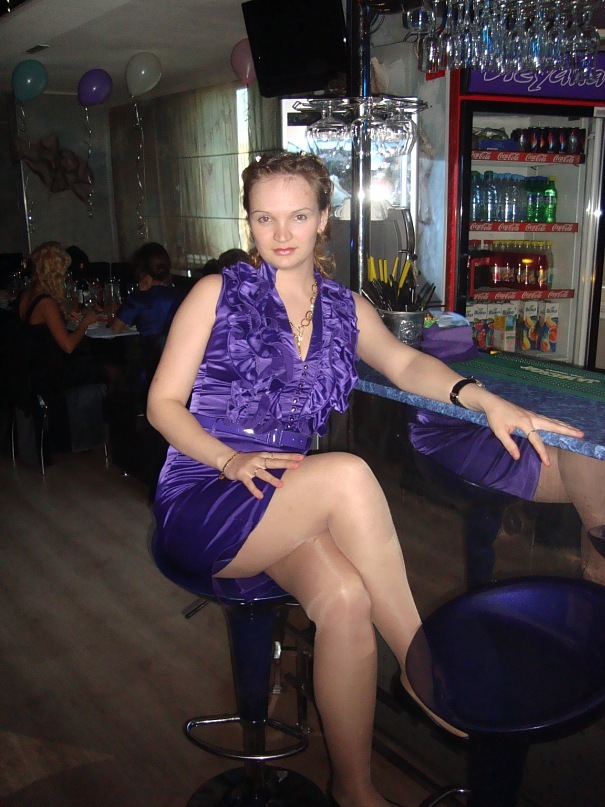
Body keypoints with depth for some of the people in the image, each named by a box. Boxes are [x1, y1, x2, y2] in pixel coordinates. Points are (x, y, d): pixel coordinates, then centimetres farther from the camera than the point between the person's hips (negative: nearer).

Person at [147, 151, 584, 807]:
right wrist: (230, 459, -18)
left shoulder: (345, 309, 13)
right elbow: (163, 403, -1)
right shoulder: (218, 293, 1)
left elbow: (405, 363, -2)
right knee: (348, 474, -31)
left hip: (285, 504, 3)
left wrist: (484, 398, -21)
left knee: (344, 596, -29)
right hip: (201, 500, -3)